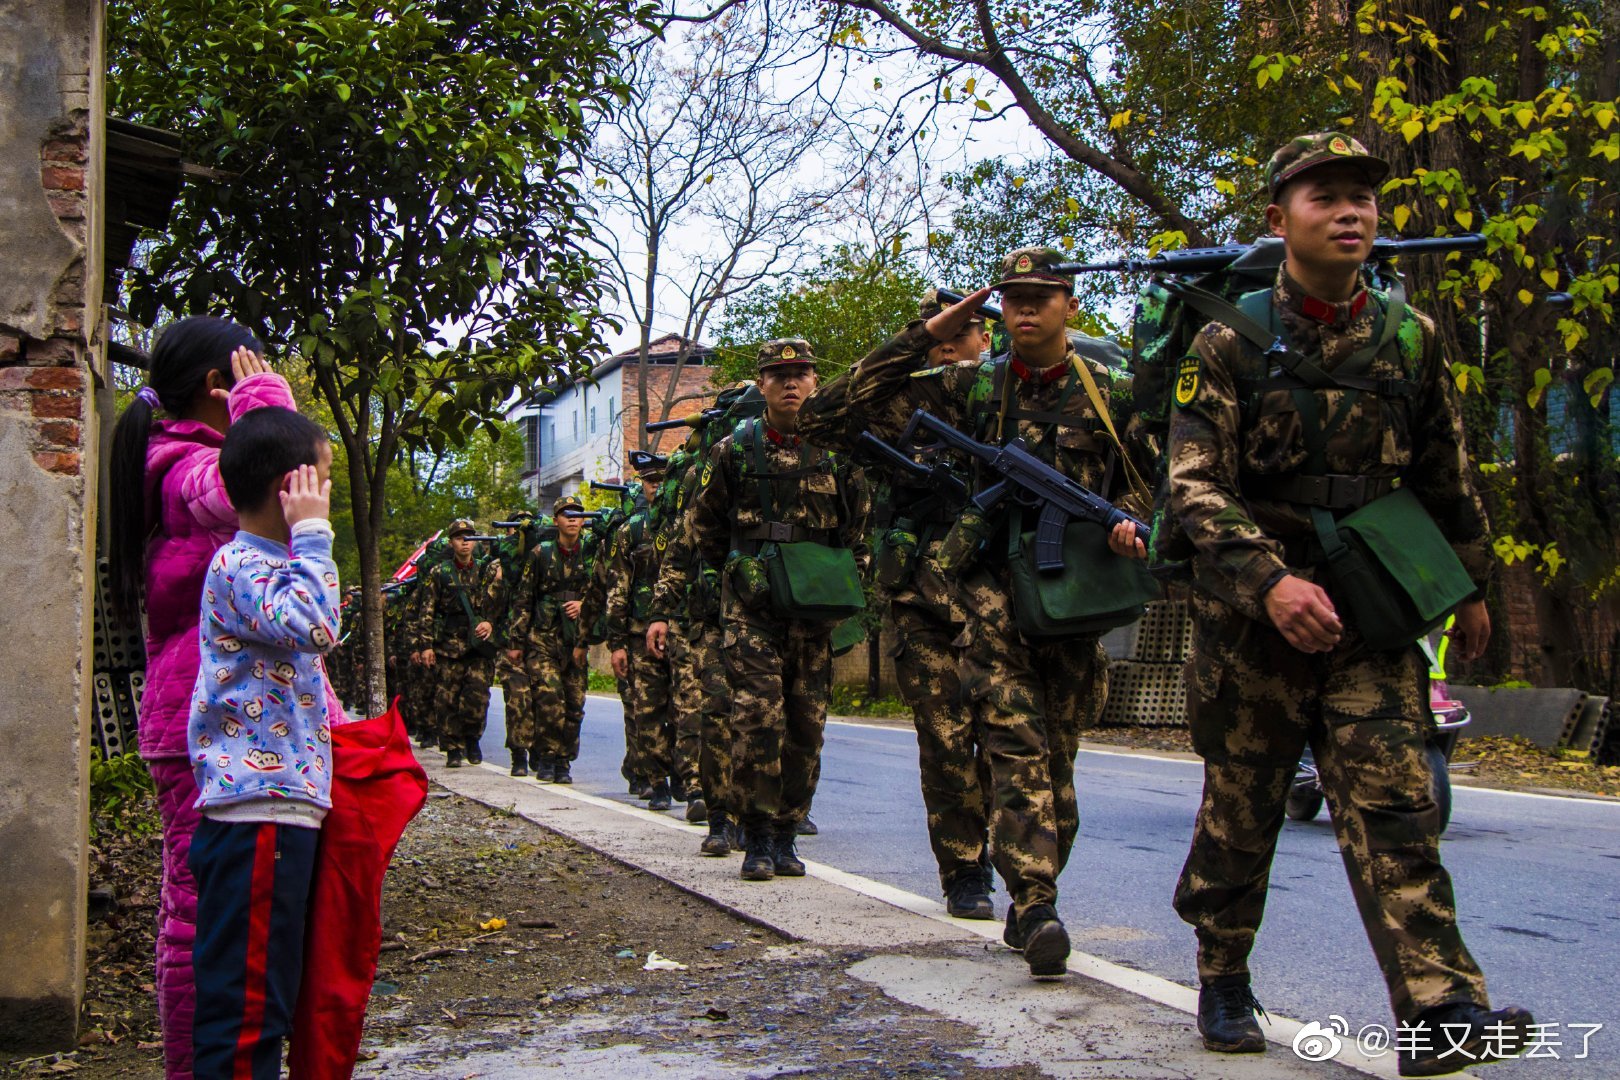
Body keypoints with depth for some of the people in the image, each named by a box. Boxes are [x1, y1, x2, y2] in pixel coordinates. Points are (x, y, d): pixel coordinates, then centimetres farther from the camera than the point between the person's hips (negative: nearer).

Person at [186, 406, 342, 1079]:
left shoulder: (266, 563, 21)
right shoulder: (239, 565, -11)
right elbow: (312, 626, -28)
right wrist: (312, 534, -19)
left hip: (285, 806, 11)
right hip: (258, 812, -11)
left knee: (266, 996, 16)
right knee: (246, 1001, -8)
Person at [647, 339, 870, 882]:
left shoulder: (838, 451, 8)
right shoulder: (733, 450, 4)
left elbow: (858, 536, 15)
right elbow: (698, 535, 9)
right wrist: (664, 607, 7)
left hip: (815, 608, 2)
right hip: (750, 607, -2)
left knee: (806, 725, 4)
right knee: (757, 717, -13)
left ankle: (786, 836, 16)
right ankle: (757, 840, -3)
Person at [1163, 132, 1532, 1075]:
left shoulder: (1412, 337, 6)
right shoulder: (1229, 344, -5)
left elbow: (1448, 477, 16)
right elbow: (1196, 485, -13)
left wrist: (1471, 586, 19)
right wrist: (1271, 581, -25)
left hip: (1373, 617, 2)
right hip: (1253, 611, -2)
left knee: (1393, 802, -6)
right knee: (1241, 808, 8)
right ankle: (1224, 983, 24)